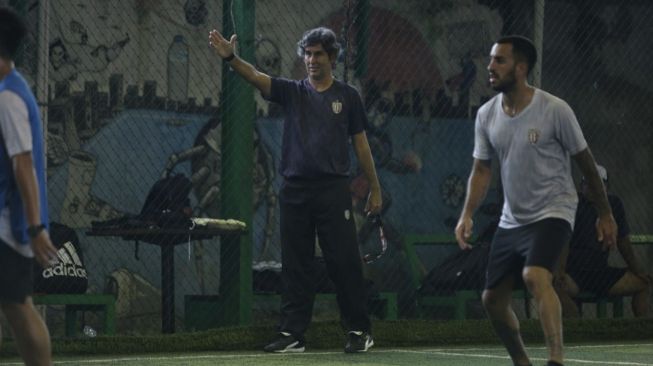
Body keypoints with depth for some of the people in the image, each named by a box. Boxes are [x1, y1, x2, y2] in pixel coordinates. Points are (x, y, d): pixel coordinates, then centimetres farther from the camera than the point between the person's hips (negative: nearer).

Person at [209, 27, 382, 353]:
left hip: (333, 190, -2)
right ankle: (292, 334, 9)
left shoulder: (347, 96, 6)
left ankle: (360, 331, 6)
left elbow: (361, 145, 9)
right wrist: (230, 57, -28)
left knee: (344, 263, -2)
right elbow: (255, 76, -9)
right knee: (295, 265, 5)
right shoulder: (292, 91, 8)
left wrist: (375, 188, 6)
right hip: (294, 190, 2)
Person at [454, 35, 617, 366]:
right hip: (511, 221, 6)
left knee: (535, 276, -32)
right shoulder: (486, 115, 0)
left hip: (552, 213, -6)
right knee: (493, 300, 8)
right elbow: (481, 169, 7)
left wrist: (605, 215, 1)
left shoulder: (555, 110, -14)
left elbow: (585, 163, -4)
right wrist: (467, 214, -8)